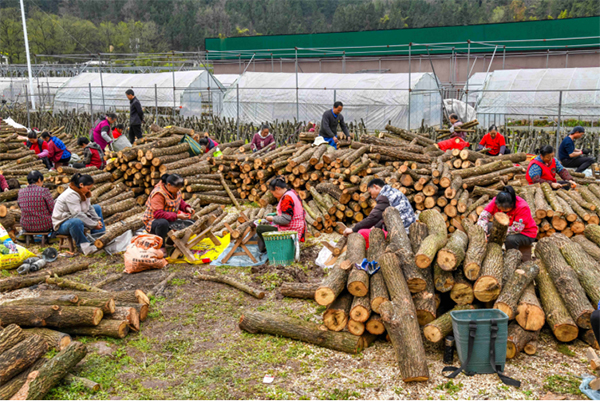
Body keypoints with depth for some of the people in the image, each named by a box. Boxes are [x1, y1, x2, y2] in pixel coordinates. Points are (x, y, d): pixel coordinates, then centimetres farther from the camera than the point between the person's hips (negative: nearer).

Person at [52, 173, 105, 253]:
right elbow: (78, 215, -33)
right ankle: (84, 245, -28)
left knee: (97, 208, 12)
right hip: (62, 224, -11)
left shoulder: (83, 193, 3)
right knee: (77, 222, -45)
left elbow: (89, 208, 8)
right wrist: (94, 225, -29)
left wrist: (97, 220, -8)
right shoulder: (71, 195, -27)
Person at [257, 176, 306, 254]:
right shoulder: (292, 192, 10)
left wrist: (272, 218, -10)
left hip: (290, 231, -11)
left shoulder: (287, 198, -21)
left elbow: (285, 220, -25)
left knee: (259, 229, -10)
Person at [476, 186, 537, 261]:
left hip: (526, 233, -6)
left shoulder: (523, 207, -31)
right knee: (486, 227, -12)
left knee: (510, 239, -37)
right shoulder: (496, 201, -18)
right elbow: (484, 215, -19)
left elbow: (516, 228, -32)